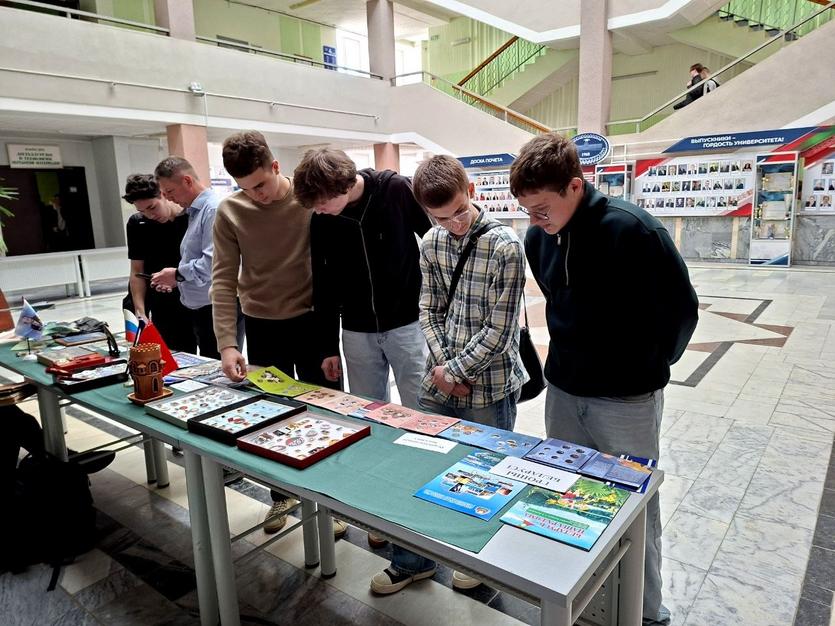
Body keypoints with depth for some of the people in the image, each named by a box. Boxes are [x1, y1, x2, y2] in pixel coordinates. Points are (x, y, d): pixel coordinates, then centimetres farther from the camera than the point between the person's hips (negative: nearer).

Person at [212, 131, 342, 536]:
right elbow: (223, 279, -8)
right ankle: (281, 495, 33)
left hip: (312, 321, -1)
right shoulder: (229, 212, -6)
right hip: (262, 326, 2)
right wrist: (227, 343, -17)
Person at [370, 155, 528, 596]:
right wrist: (442, 365, -7)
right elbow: (430, 311, 6)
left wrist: (453, 371, -11)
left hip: (489, 386, -5)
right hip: (440, 381, 5)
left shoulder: (505, 247, -16)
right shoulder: (431, 244, 1)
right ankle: (412, 560, 34)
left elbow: (499, 331, -16)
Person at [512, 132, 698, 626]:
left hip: (626, 401, -5)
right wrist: (568, 359, 14)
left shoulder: (633, 230, -21)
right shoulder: (538, 238, -1)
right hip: (562, 391, 6)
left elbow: (681, 309, -11)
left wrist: (648, 370, 1)